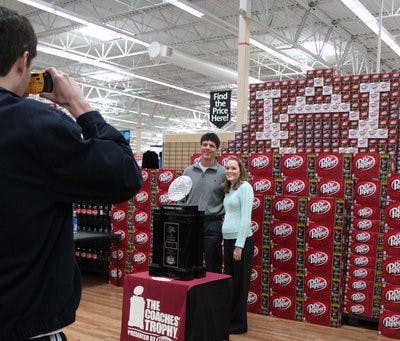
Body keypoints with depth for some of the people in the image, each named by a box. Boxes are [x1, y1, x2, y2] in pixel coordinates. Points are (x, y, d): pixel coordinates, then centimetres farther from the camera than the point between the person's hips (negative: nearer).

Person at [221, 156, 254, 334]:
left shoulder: (245, 187, -10)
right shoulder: (228, 189, 15)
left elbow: (246, 218, -16)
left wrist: (239, 245, -19)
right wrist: (225, 241, 15)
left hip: (241, 240, -8)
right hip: (228, 240, 9)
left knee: (239, 284, 2)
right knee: (228, 282, 15)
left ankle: (239, 323, 14)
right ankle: (229, 320, 27)